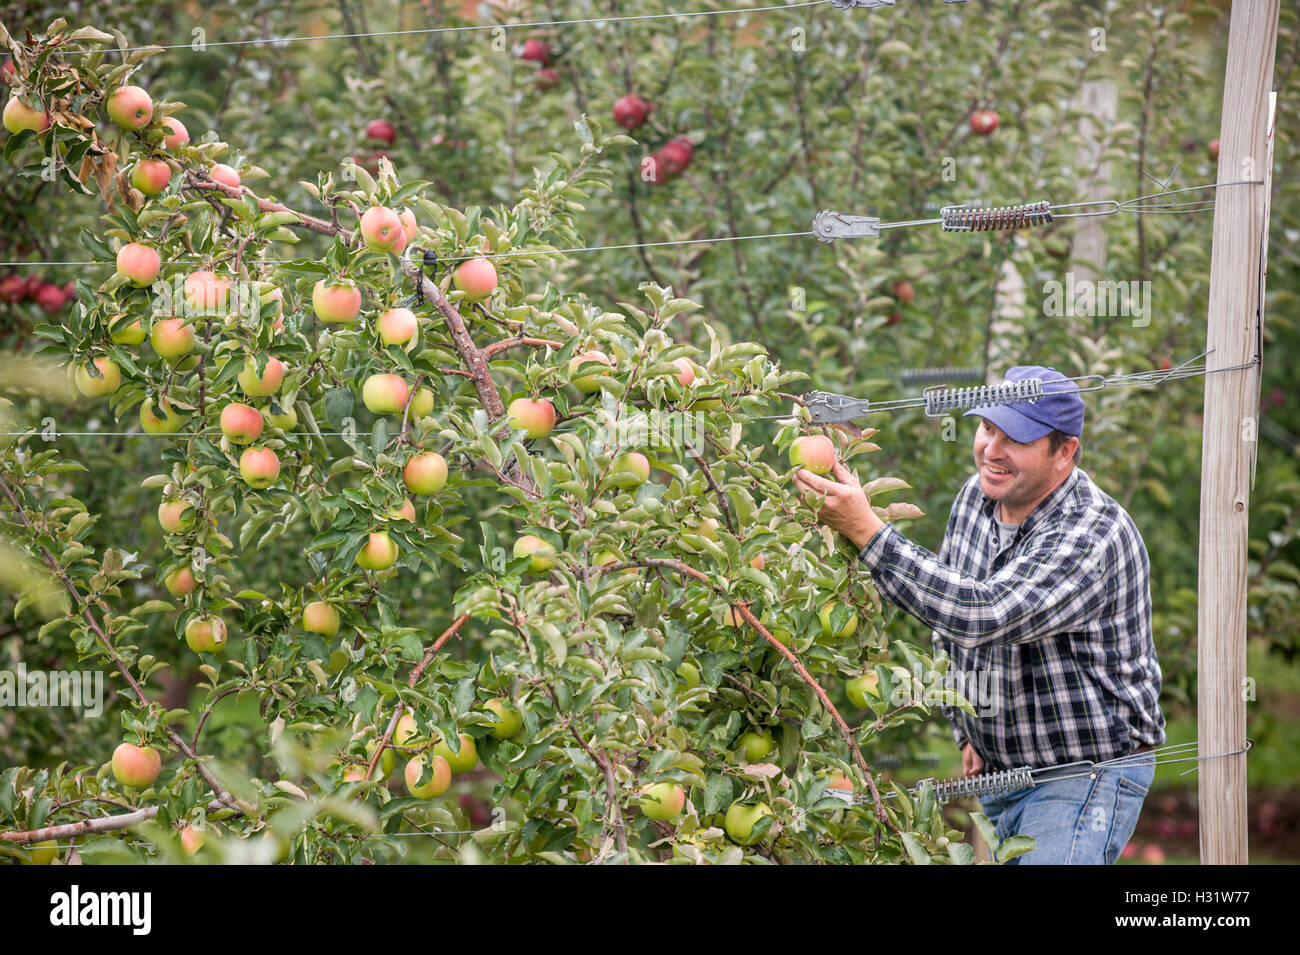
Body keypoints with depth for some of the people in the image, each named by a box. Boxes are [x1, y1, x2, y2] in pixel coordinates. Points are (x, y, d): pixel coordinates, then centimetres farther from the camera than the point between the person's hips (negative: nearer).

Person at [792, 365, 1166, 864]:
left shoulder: (1093, 534, -23)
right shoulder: (977, 496, 3)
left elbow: (985, 614, -36)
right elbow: (950, 630, 19)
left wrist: (867, 530, -36)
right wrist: (968, 732, 12)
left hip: (1087, 775, -8)